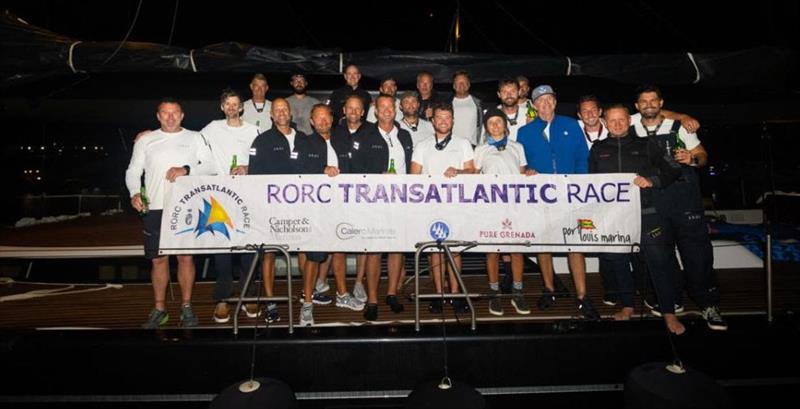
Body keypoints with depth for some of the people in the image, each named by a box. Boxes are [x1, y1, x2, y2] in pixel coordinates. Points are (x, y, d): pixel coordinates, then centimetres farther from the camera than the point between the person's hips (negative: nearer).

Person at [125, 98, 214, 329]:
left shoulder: (194, 138, 10)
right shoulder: (146, 141, 14)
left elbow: (211, 165, 1)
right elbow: (133, 171, 12)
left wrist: (187, 169, -15)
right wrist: (134, 192, -6)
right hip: (155, 208, 2)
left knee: (186, 256, 1)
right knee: (158, 259, 5)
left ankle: (186, 307, 14)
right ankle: (159, 309, 18)